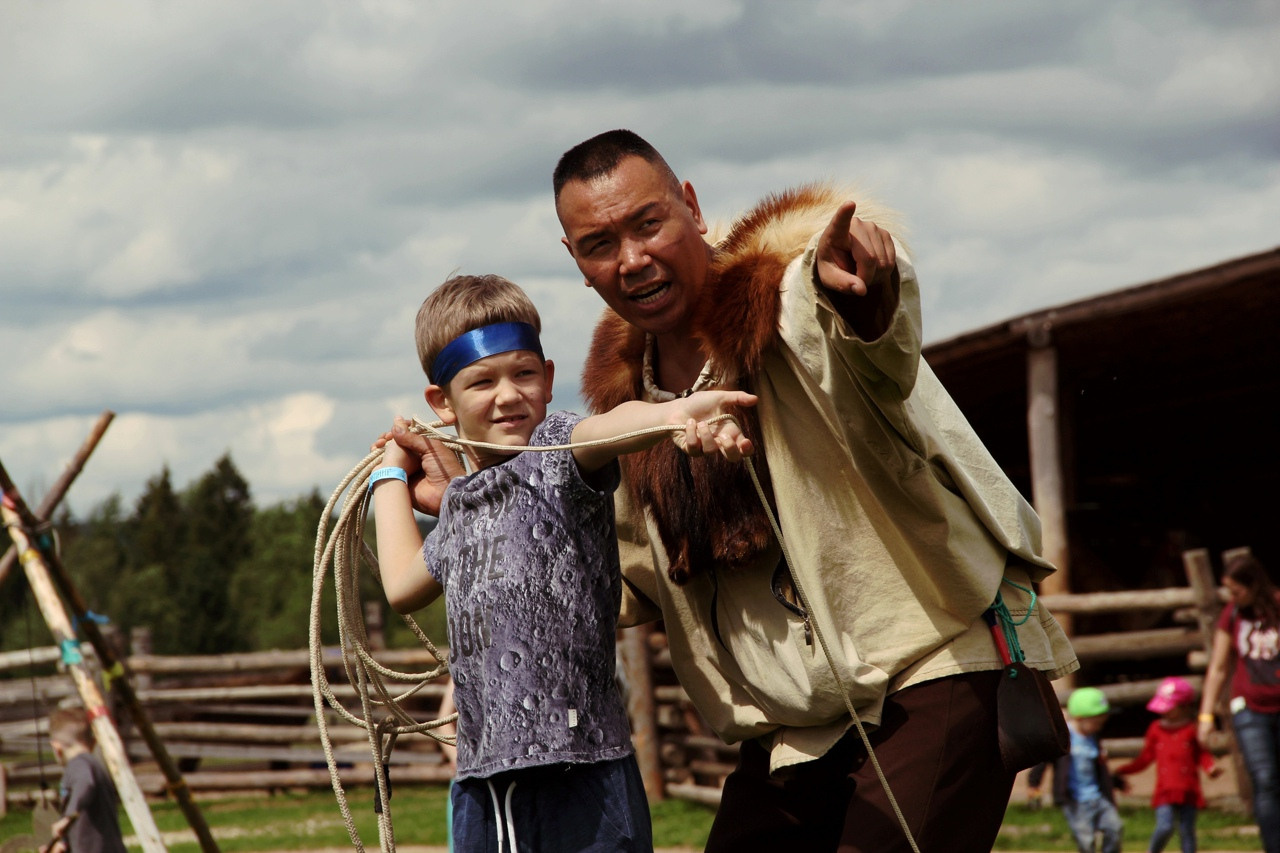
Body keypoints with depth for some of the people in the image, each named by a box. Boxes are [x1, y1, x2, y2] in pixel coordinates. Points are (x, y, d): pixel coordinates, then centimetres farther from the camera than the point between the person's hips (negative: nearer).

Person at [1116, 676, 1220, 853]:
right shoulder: (1156, 729, 9)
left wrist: (1211, 767, -15)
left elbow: (1203, 756, 5)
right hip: (1165, 791, 1)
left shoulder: (1192, 730, 3)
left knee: (1186, 831, 2)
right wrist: (1123, 770, 5)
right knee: (1164, 827, -15)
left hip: (1188, 790, -1)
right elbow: (1145, 758, 13)